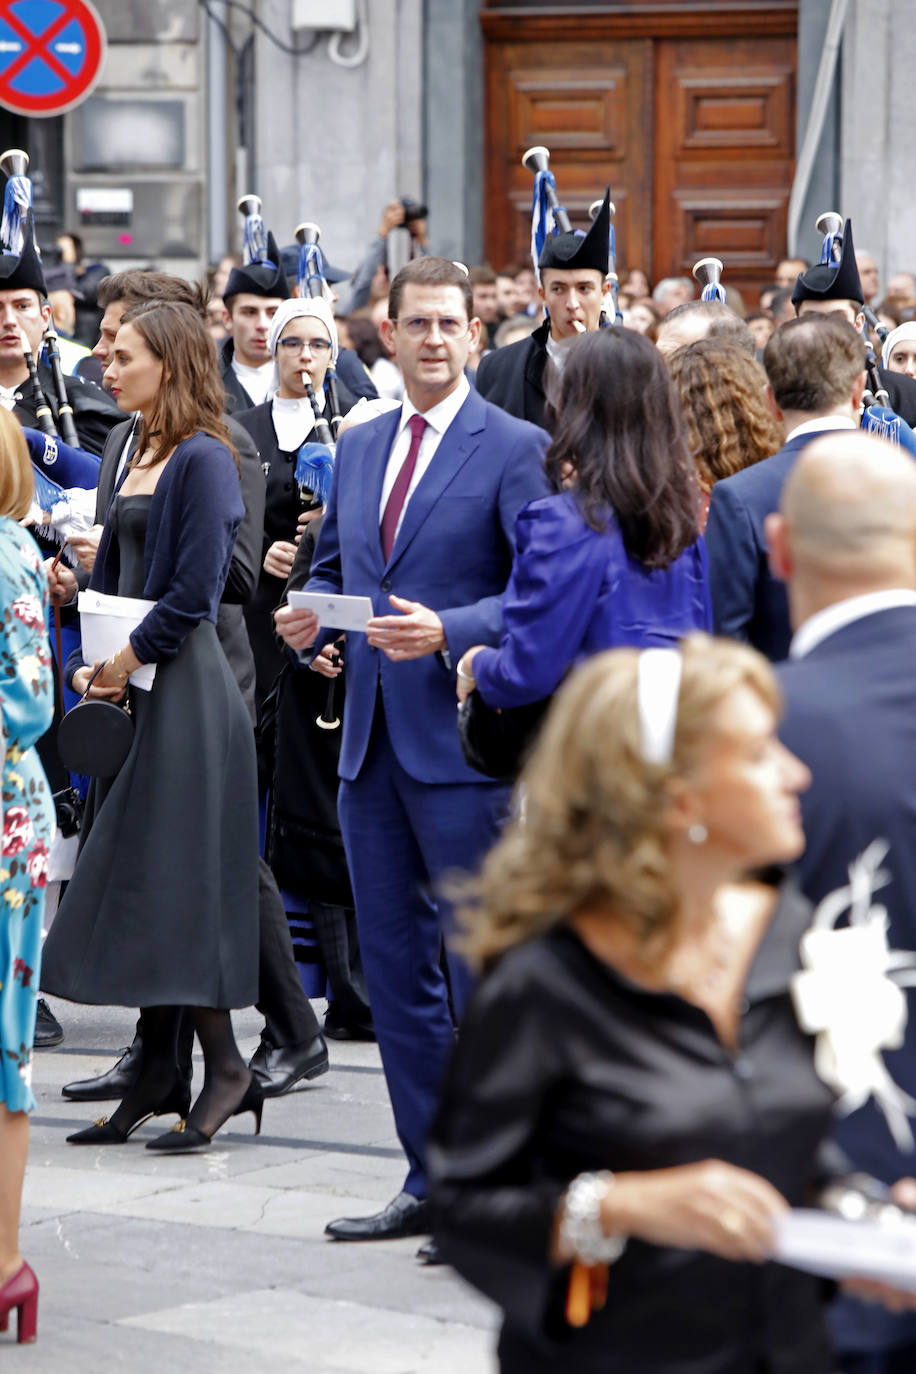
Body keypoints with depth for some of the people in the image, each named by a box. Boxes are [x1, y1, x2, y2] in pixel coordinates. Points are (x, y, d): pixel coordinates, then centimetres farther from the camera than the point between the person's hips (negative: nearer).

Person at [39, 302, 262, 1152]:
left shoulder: (202, 460, -12)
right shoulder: (134, 454, 15)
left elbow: (194, 591, -17)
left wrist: (126, 660, -11)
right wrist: (90, 662, 4)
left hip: (184, 693, -9)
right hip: (131, 690, 9)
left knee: (172, 871, -8)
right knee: (129, 875, 9)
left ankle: (225, 1066, -1)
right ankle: (157, 1072, 14)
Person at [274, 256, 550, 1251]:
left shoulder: (516, 450, -6)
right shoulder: (358, 448, 15)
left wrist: (449, 632, -24)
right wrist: (308, 617, 3)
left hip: (465, 745, -7)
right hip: (371, 740, 7)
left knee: (483, 966, -3)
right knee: (393, 968, 11)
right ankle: (433, 1180, 20)